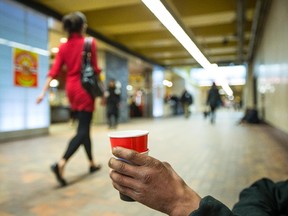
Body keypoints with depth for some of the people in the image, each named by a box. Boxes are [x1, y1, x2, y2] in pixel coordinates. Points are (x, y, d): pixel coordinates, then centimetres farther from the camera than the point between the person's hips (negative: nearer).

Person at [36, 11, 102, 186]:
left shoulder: (63, 47, 8)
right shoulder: (90, 43, -6)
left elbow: (54, 71, 0)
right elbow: (94, 69, -8)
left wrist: (44, 92, -2)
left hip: (71, 88, 7)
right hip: (84, 88, -6)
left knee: (84, 127, 15)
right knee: (83, 130, -5)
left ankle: (92, 163, 26)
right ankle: (61, 164, -20)